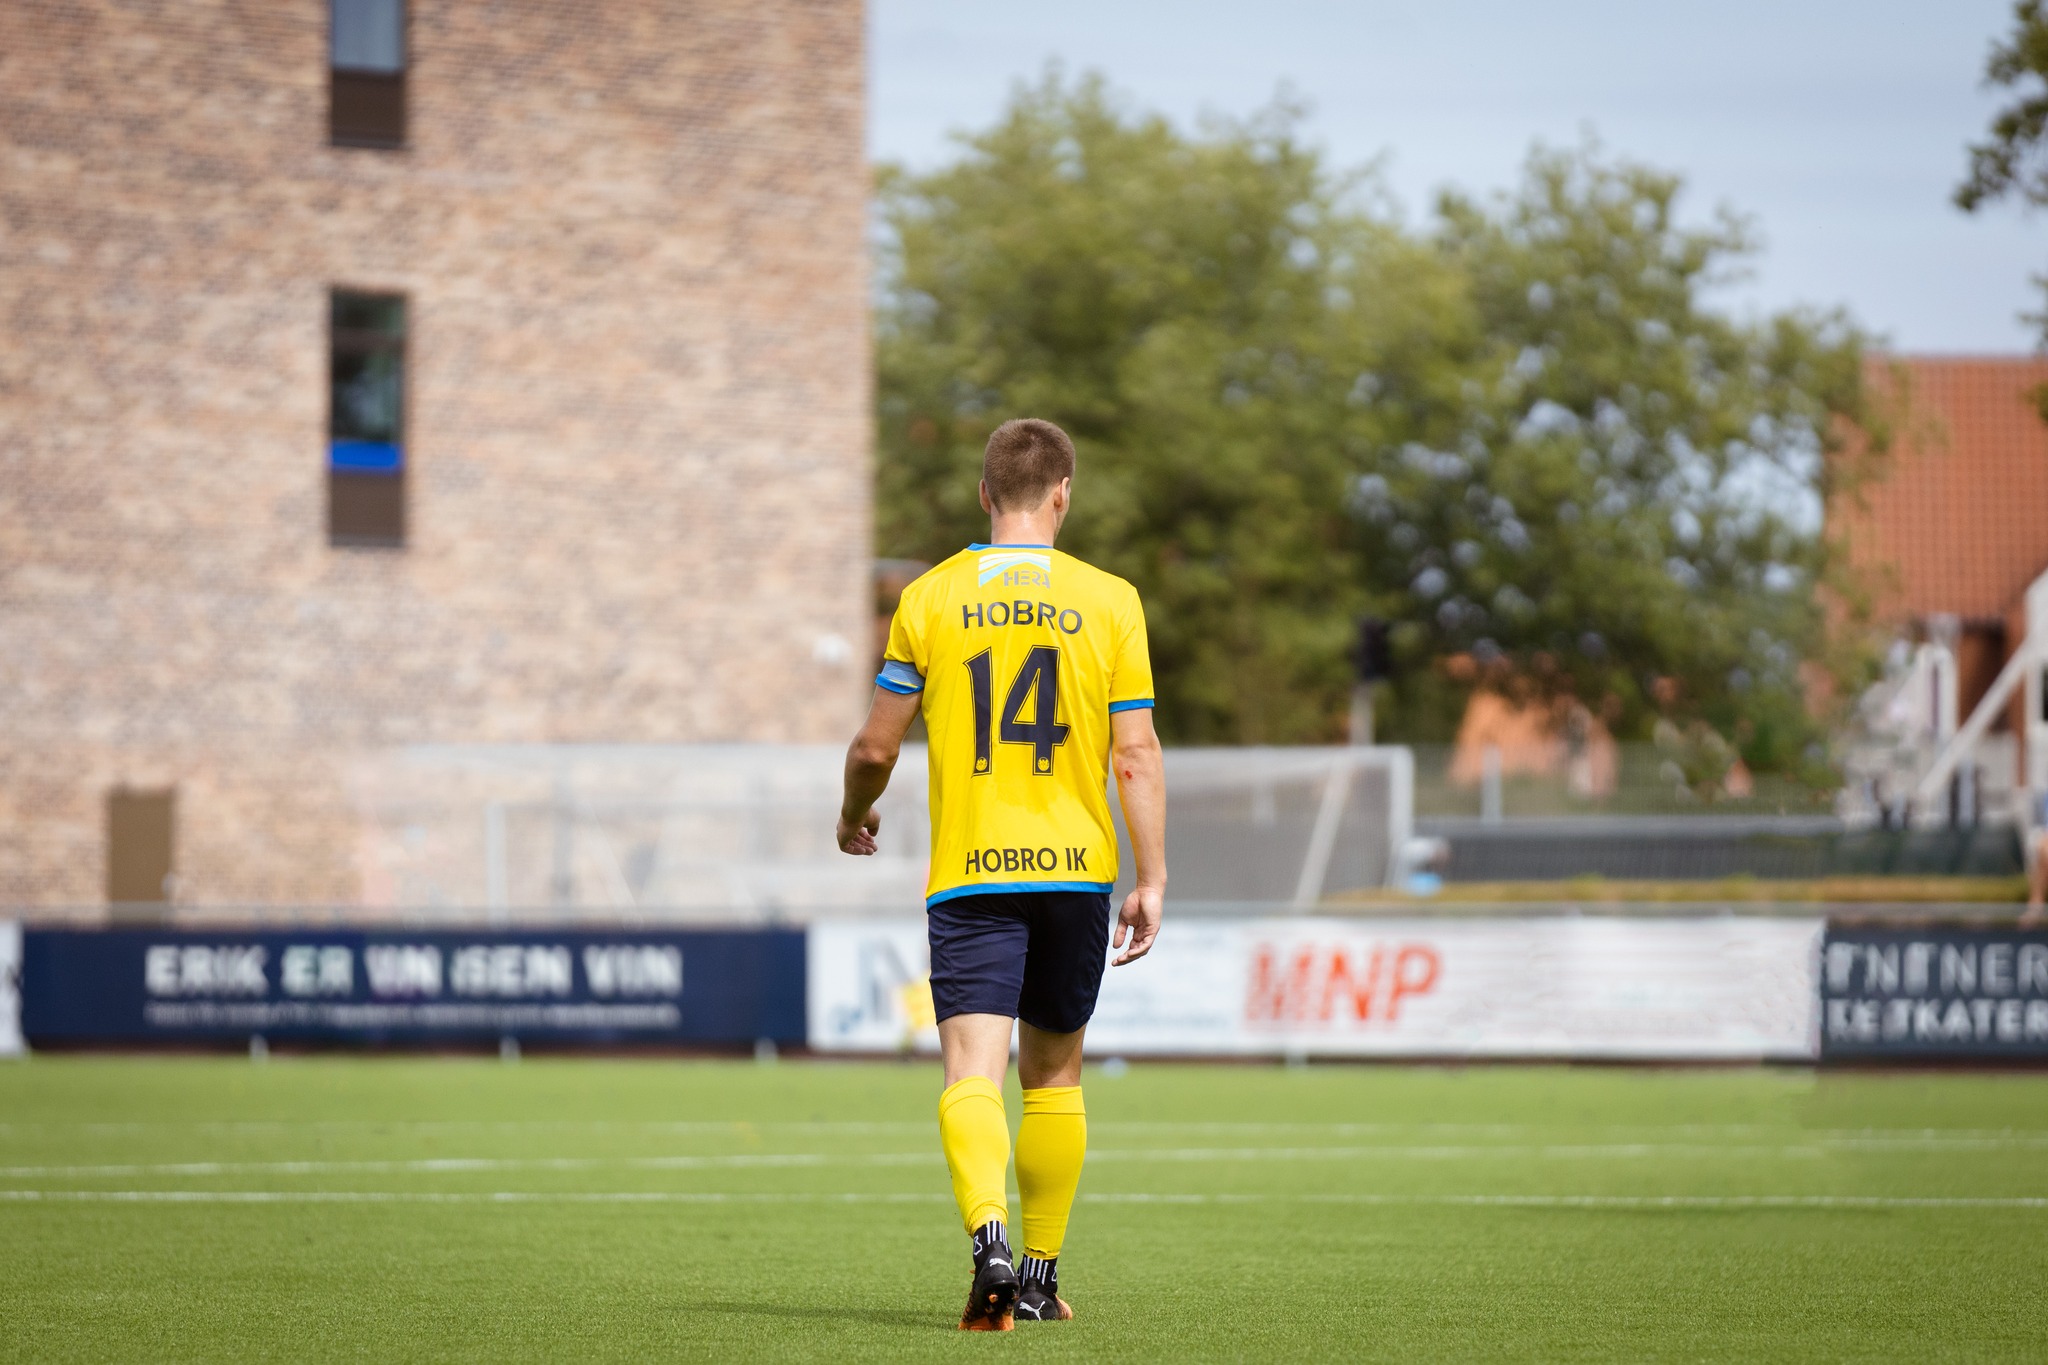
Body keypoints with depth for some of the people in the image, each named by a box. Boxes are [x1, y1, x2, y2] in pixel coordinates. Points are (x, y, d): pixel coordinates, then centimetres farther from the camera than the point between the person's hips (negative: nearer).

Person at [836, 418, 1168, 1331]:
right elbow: (1136, 754, -2)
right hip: (1075, 870, 1)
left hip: (968, 875, -1)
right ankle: (1040, 1274, 21)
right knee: (1053, 1073, 16)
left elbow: (876, 747, 4)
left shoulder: (930, 598, 1)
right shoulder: (1109, 601, 1)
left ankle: (989, 1242, -33)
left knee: (972, 1071, -9)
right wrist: (1151, 882, 2)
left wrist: (855, 815, 25)